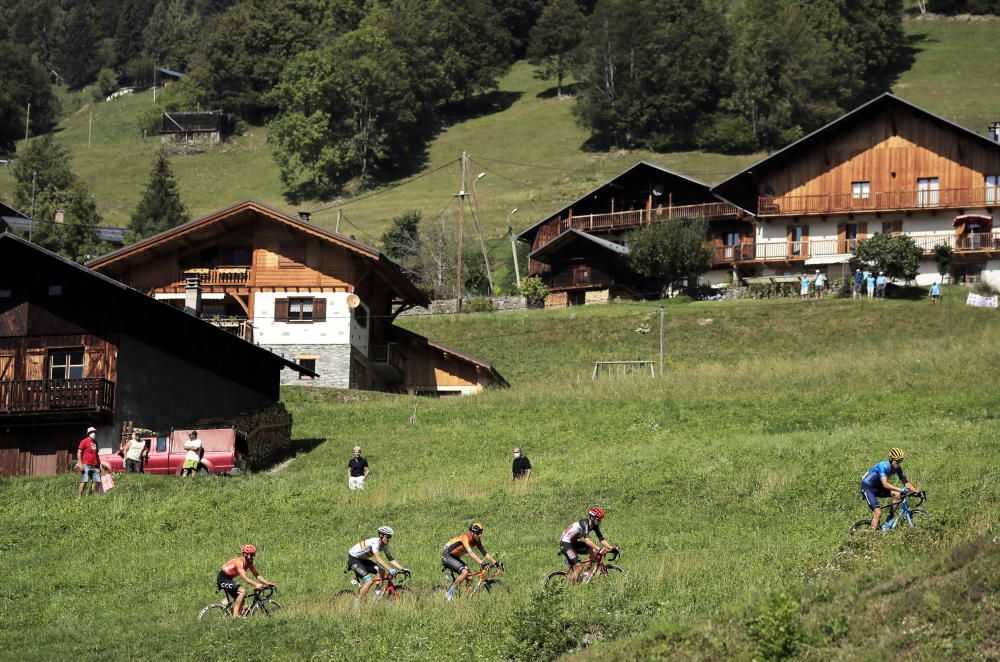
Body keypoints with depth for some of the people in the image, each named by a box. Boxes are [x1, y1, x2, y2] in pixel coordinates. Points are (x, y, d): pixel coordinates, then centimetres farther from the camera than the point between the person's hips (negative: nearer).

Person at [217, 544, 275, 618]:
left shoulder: (249, 563, 0)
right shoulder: (239, 561, -27)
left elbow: (257, 575, 0)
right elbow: (244, 577, -37)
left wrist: (268, 583, -14)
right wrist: (256, 585, -47)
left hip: (228, 580, 10)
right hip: (223, 579, -10)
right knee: (242, 591, -24)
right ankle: (235, 615, -25)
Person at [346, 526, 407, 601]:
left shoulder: (384, 545, -3)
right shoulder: (375, 542, -28)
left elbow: (391, 559, 0)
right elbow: (378, 559, -38)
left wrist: (402, 569, -11)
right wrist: (390, 569, -45)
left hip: (362, 559, 9)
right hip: (353, 559, -9)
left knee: (381, 571, -10)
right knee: (369, 581, -21)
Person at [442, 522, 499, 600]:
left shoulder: (477, 540, -2)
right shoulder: (465, 538, -27)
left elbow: (485, 553, 0)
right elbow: (470, 553, -39)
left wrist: (495, 563, -12)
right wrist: (481, 563, -49)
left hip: (455, 557, 9)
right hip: (447, 556, -9)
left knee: (469, 577, -3)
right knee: (465, 572, -25)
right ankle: (449, 594, -17)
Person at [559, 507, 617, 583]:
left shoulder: (595, 526, -1)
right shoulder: (584, 523, -26)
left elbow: (602, 539, -1)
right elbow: (587, 540, -39)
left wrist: (612, 548, -14)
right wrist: (599, 549, -47)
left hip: (573, 543, 9)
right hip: (565, 543, -9)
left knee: (593, 551, -9)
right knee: (579, 567, -20)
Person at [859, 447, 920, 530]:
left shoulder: (897, 468, -9)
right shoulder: (883, 466, -30)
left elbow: (906, 482, -6)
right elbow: (885, 484, -42)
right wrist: (900, 489, -53)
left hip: (877, 487, 7)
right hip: (867, 487, -7)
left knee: (897, 495, -16)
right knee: (878, 513, -22)